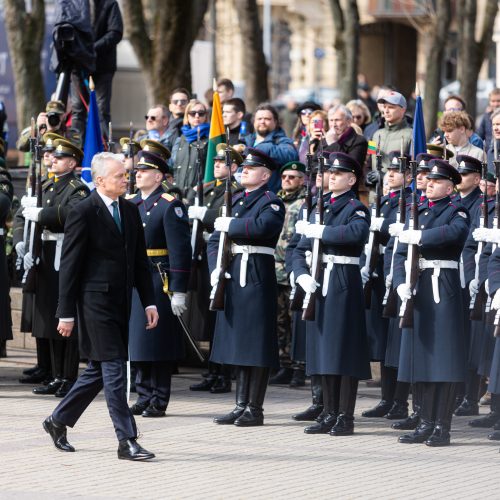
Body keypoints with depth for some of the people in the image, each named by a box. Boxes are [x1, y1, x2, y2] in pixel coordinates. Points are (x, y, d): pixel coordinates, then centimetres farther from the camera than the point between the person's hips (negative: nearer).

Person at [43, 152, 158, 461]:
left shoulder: (130, 211, 11)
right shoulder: (84, 213, -10)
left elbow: (140, 261, 16)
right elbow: (70, 266, -9)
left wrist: (149, 302, 9)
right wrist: (67, 313, -11)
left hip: (120, 303, 8)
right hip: (96, 301, -8)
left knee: (99, 371, 13)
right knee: (113, 370, -8)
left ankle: (58, 421, 29)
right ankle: (127, 441, -6)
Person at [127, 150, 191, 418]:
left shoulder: (170, 206, -8)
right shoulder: (129, 204, 13)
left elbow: (180, 250, -13)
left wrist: (179, 291, -17)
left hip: (158, 282, -7)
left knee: (157, 343, -3)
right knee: (137, 341, 9)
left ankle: (159, 401, 3)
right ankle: (144, 397, 17)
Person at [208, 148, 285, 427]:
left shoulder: (272, 203, -5)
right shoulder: (235, 202, 17)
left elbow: (261, 226, -26)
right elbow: (215, 239, 17)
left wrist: (229, 225, -14)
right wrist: (215, 268, 1)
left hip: (258, 278, -7)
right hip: (233, 278, 8)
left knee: (257, 345, -4)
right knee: (237, 344, 10)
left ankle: (255, 409, -1)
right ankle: (241, 406, 15)